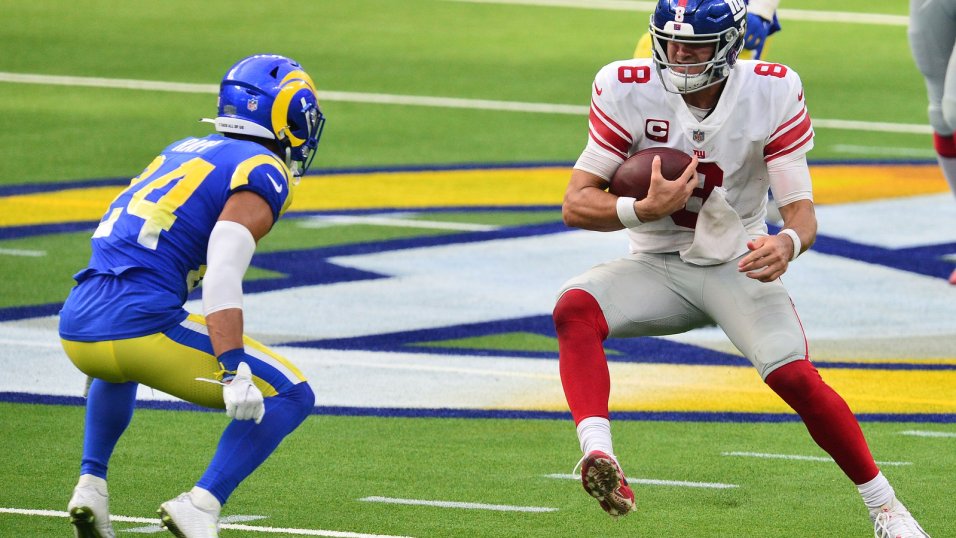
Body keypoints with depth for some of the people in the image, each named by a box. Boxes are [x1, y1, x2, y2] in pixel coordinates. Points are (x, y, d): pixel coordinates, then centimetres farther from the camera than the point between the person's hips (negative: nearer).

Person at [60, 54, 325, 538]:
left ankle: (91, 481, 25)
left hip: (77, 324, 8)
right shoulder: (262, 175, -1)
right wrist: (234, 373, -23)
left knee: (120, 369, 43)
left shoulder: (185, 152, 23)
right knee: (290, 397, 4)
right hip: (141, 327, -8)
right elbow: (222, 277, -17)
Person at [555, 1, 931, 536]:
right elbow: (576, 205, -12)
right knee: (574, 306, -29)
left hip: (738, 267, -1)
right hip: (658, 268, 1)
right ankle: (599, 458, -47)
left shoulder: (773, 93, -13)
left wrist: (788, 244, -38)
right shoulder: (627, 90, -13)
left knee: (796, 377, -22)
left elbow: (801, 209, -13)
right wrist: (646, 209, -31)